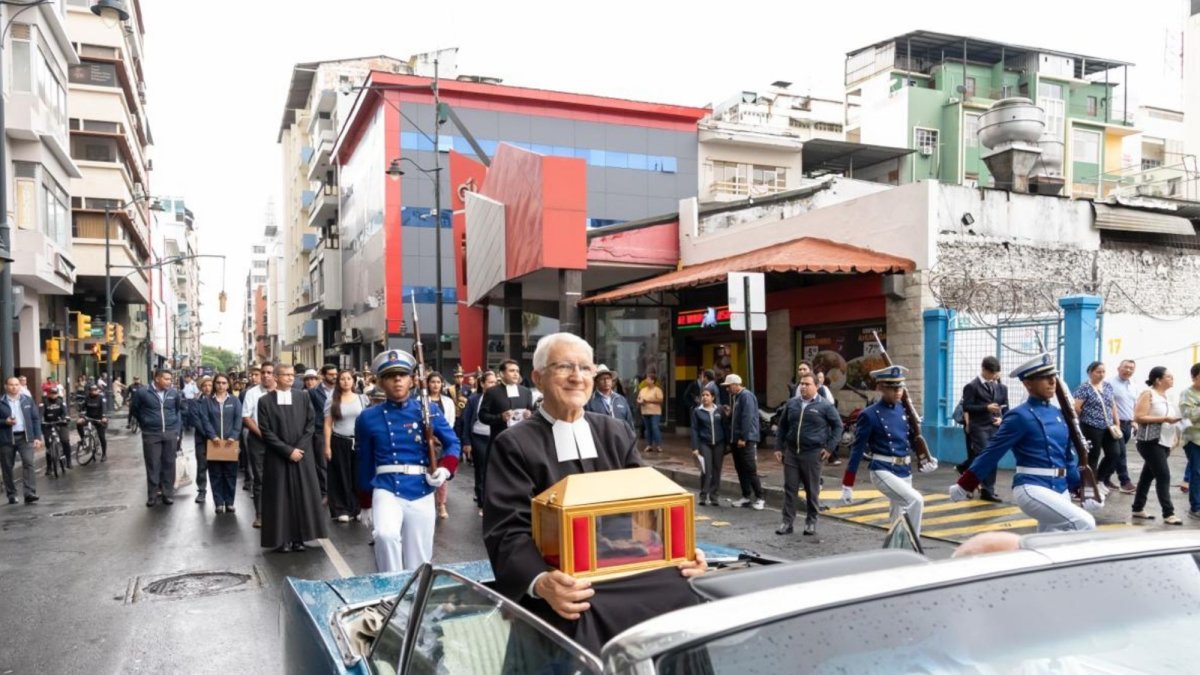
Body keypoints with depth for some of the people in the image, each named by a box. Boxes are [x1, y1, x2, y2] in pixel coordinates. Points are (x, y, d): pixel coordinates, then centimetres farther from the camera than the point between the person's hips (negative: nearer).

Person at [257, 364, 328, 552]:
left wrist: (299, 448, -9)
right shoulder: (265, 401, -2)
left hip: (302, 454, 2)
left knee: (303, 495, 3)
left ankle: (299, 537, 11)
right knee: (280, 497, 1)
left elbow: (311, 423, 3)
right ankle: (282, 539, 8)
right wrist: (288, 450, -13)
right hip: (277, 457, -2)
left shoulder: (302, 397, 5)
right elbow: (266, 431, -6)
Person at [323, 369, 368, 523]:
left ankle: (358, 508, 15)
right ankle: (342, 510, 13)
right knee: (341, 476, 5)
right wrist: (327, 446, -6)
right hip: (339, 443, -1)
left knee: (358, 476, 4)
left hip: (359, 442, 1)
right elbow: (327, 424, 0)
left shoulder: (362, 398, 5)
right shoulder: (332, 400, 0)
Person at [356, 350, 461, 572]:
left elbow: (453, 443, 8)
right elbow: (365, 461, 8)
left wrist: (445, 468, -11)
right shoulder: (368, 418, -1)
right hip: (387, 490, -1)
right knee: (385, 535, -31)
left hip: (421, 493, 2)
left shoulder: (429, 411, 0)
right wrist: (366, 502, 14)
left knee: (418, 563, 8)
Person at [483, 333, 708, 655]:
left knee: (680, 596, -25)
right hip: (566, 586, -4)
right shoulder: (514, 445, 1)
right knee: (585, 623, -36)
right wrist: (541, 582, -29)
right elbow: (508, 531, -9)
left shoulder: (619, 435, 15)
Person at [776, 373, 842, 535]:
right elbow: (782, 426, 16)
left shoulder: (825, 406, -1)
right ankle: (787, 522, 8)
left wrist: (829, 447, -2)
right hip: (791, 452, 3)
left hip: (812, 453, -3)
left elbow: (837, 426, 5)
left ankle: (811, 522, 18)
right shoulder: (791, 404, 10)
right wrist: (779, 447, 11)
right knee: (789, 488, 3)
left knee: (812, 490, 5)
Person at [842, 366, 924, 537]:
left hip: (905, 471, 6)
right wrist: (847, 486, -9)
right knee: (916, 501, -24)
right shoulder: (870, 415, -11)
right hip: (883, 471, -6)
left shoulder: (904, 409, 5)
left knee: (898, 519, 14)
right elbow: (857, 450, -9)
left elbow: (912, 439, 16)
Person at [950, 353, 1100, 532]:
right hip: (1032, 488, -8)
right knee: (1084, 524, -23)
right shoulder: (1020, 416, -11)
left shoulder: (1058, 414, 10)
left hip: (1060, 488, 8)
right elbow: (992, 452, -9)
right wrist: (964, 486, -6)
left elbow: (1068, 456, 19)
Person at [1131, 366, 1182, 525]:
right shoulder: (1148, 394, -9)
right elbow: (1138, 417, -18)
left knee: (1148, 475, 11)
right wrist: (1164, 419, -20)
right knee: (1164, 476, -12)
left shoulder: (1165, 397, 15)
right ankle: (1168, 514, -10)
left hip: (1163, 443, 8)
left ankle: (1138, 509, 17)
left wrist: (1173, 420, 9)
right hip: (1151, 442, -8)